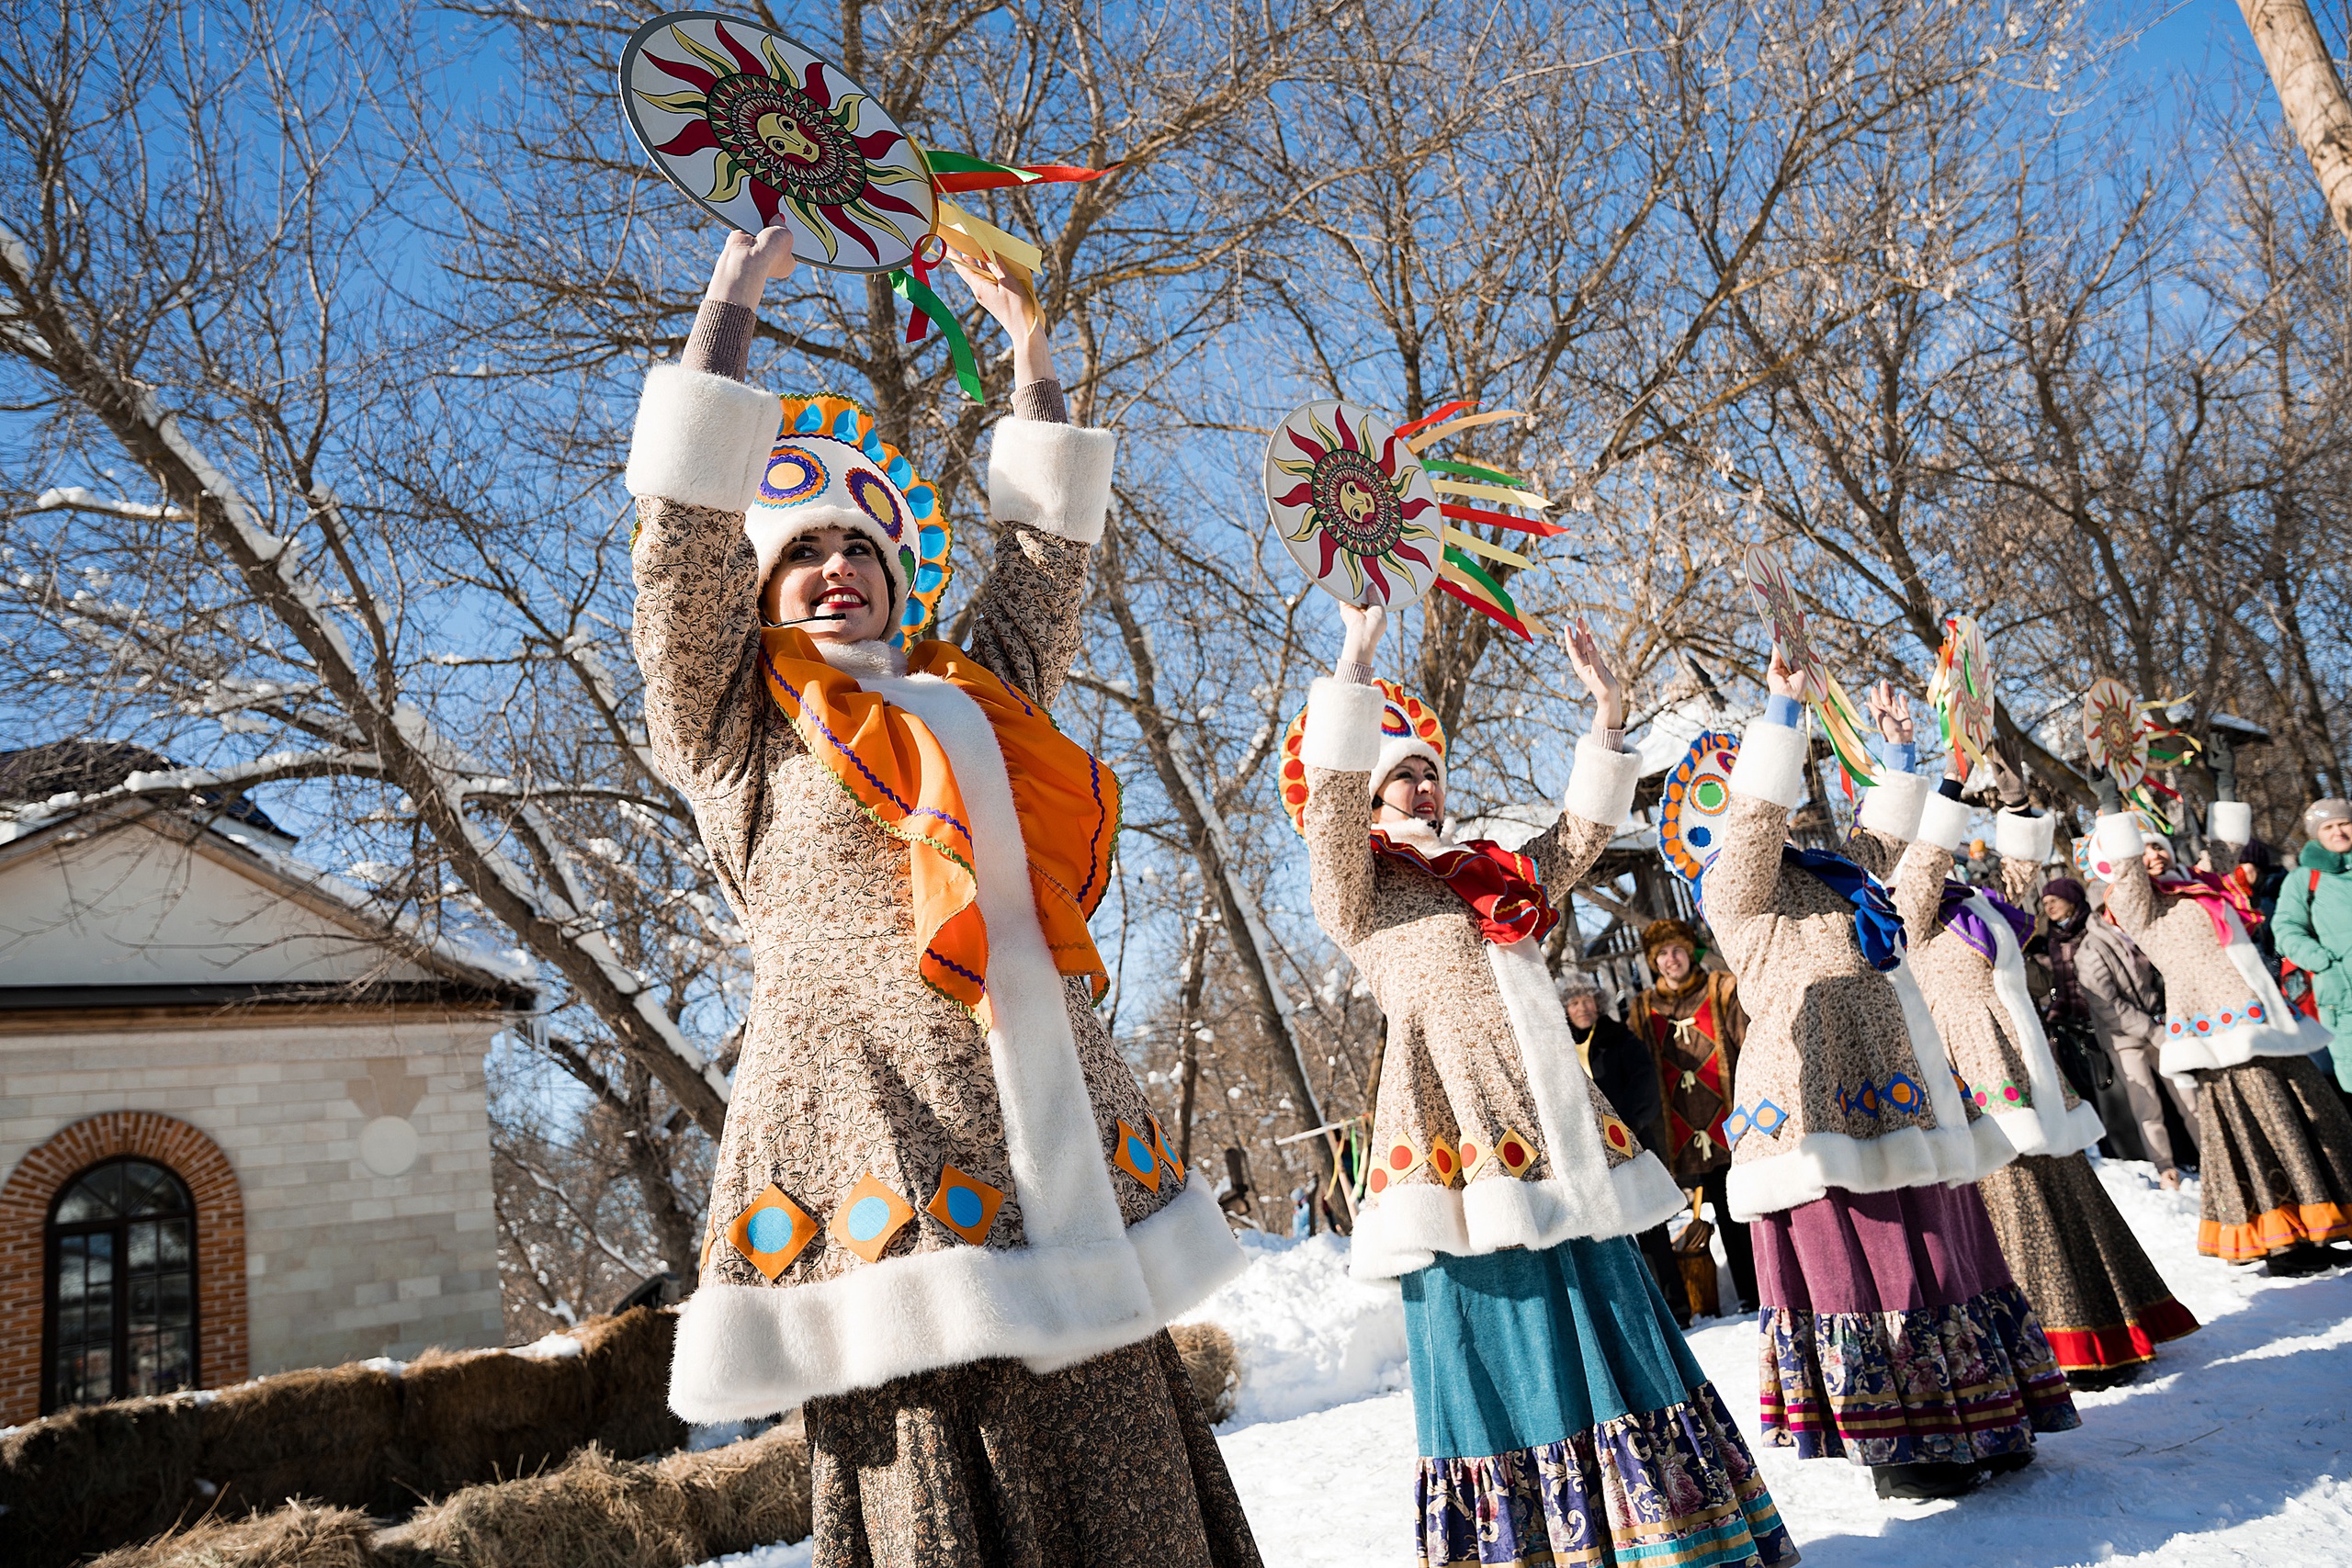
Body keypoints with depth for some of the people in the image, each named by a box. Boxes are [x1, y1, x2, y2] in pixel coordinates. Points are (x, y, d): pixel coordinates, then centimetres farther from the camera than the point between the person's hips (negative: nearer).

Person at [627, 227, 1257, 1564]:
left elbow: (1049, 545, 25)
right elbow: (687, 523, 2)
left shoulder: (980, 700, 19)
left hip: (1073, 1188, 5)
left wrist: (1031, 345, 31)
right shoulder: (734, 731, 8)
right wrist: (734, 297, 8)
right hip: (882, 1185, -4)